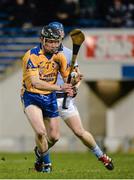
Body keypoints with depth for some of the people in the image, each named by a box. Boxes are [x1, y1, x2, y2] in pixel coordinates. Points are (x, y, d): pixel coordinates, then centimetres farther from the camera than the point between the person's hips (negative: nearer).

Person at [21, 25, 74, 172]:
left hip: (50, 98, 5)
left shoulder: (59, 56, -2)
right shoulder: (31, 55, -20)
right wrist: (59, 88, -39)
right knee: (40, 131, -25)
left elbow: (67, 77, 7)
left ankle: (40, 153, 41)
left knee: (54, 137, 8)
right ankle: (43, 160, 1)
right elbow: (35, 83, -29)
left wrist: (70, 87, -18)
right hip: (31, 97, -5)